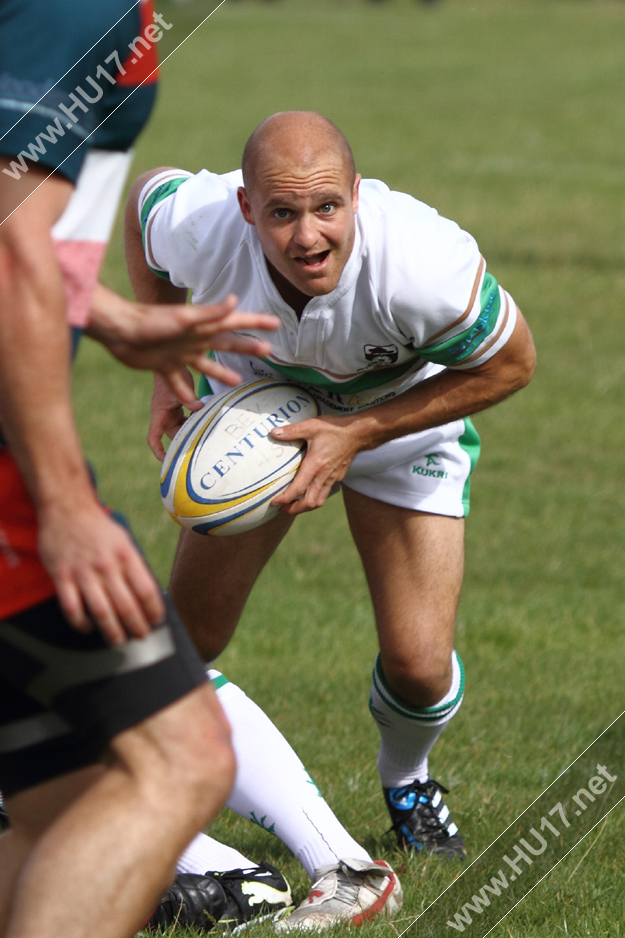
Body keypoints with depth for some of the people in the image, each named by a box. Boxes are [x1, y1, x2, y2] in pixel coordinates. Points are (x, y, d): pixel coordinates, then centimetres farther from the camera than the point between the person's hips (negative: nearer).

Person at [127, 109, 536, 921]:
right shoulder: (193, 226, -35)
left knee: (419, 665, -9)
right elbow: (145, 192, -8)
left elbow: (511, 364, -22)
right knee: (188, 638, -1)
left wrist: (359, 435, -27)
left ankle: (407, 785, 26)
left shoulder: (424, 266, -43)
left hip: (406, 413, -2)